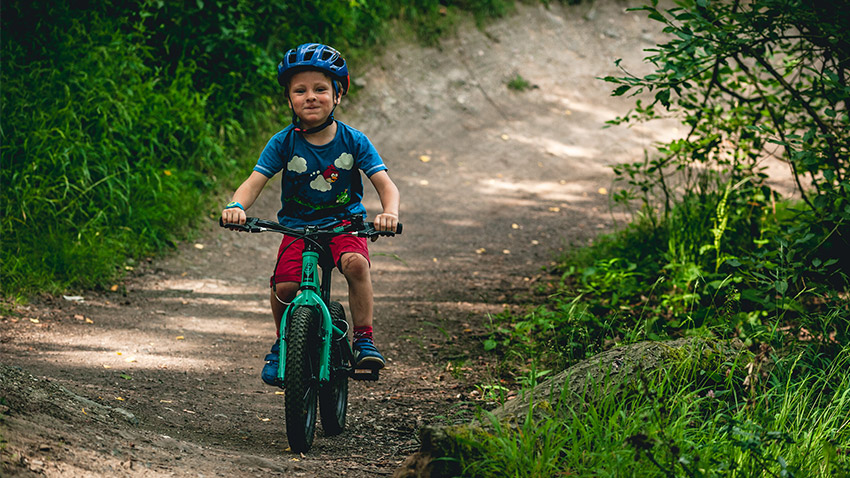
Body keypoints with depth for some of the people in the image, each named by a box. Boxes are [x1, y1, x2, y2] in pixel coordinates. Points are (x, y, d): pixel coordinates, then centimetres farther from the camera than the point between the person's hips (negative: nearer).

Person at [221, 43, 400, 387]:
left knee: (356, 263, -32)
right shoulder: (283, 143, -6)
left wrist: (390, 212, -35)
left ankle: (364, 340, -18)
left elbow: (384, 183, -12)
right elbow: (254, 182, -11)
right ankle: (281, 345, 8)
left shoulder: (353, 141, -7)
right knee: (284, 285, -22)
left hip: (344, 223, -1)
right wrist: (236, 207, -34)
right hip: (297, 227, 1)